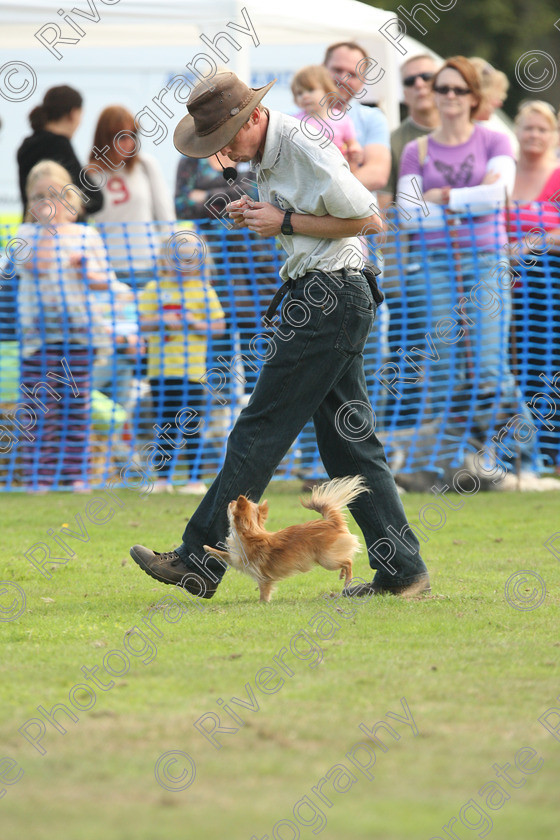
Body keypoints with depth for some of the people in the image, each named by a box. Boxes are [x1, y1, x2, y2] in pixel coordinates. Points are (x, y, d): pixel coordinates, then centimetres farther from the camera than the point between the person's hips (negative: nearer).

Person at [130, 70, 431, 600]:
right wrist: (256, 217, 4)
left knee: (260, 432, -7)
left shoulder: (305, 149, -17)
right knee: (348, 440, 8)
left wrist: (286, 222, -15)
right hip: (319, 297, 10)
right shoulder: (265, 154, 13)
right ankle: (401, 570, 8)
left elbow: (368, 220, -13)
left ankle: (199, 563, -4)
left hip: (328, 299, -10)